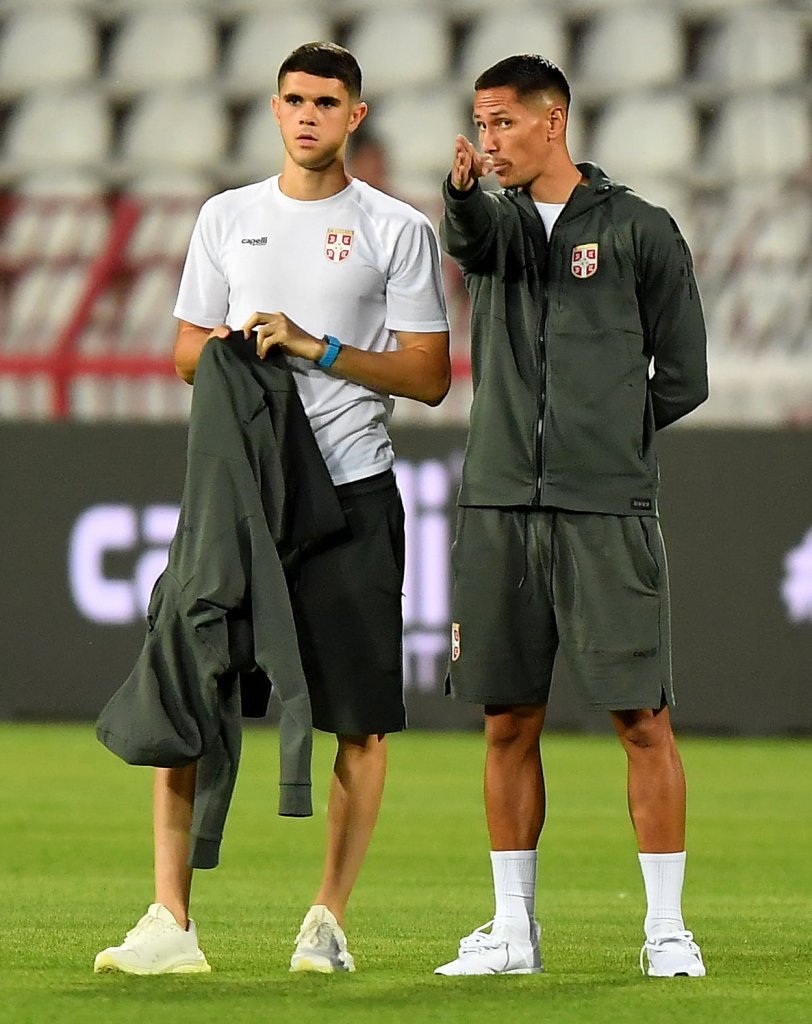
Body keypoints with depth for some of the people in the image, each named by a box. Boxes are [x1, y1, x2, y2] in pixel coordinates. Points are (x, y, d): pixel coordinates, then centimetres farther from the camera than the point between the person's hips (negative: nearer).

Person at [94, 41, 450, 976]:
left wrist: (314, 346, -12)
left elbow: (429, 376, -1)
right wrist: (237, 343, -6)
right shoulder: (227, 217, 13)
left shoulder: (398, 231, 3)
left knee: (361, 719, -2)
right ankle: (170, 923, -7)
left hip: (351, 494, -2)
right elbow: (186, 353, 17)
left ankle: (328, 919, 7)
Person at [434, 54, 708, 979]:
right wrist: (463, 188, -34)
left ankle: (666, 927, -1)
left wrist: (604, 439, 4)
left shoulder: (640, 230, 5)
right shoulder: (496, 218, 13)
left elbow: (682, 378, 6)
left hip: (606, 510, -3)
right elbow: (470, 238, -13)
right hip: (499, 504, 3)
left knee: (642, 718, -5)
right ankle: (513, 928, 12)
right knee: (507, 720, 5)